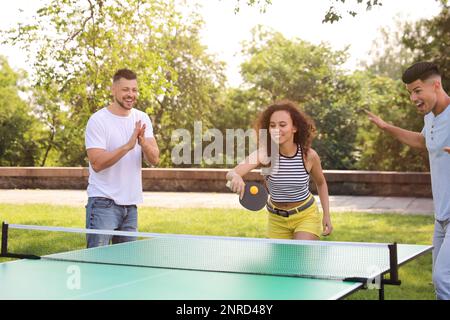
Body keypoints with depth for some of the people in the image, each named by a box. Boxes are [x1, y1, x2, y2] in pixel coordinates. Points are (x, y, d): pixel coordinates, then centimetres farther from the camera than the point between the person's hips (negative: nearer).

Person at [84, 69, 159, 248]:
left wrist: (143, 142, -22)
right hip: (103, 203, -5)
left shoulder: (142, 119, 7)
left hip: (131, 204, 6)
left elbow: (154, 159, -1)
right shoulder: (98, 120, -9)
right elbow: (97, 163, -19)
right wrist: (128, 145, -28)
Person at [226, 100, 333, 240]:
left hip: (306, 216, -1)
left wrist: (326, 214, 1)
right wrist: (235, 177, -59)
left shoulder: (309, 155, -18)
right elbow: (231, 173, -35)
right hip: (277, 219, 2)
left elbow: (321, 183, 4)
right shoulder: (265, 153, -21)